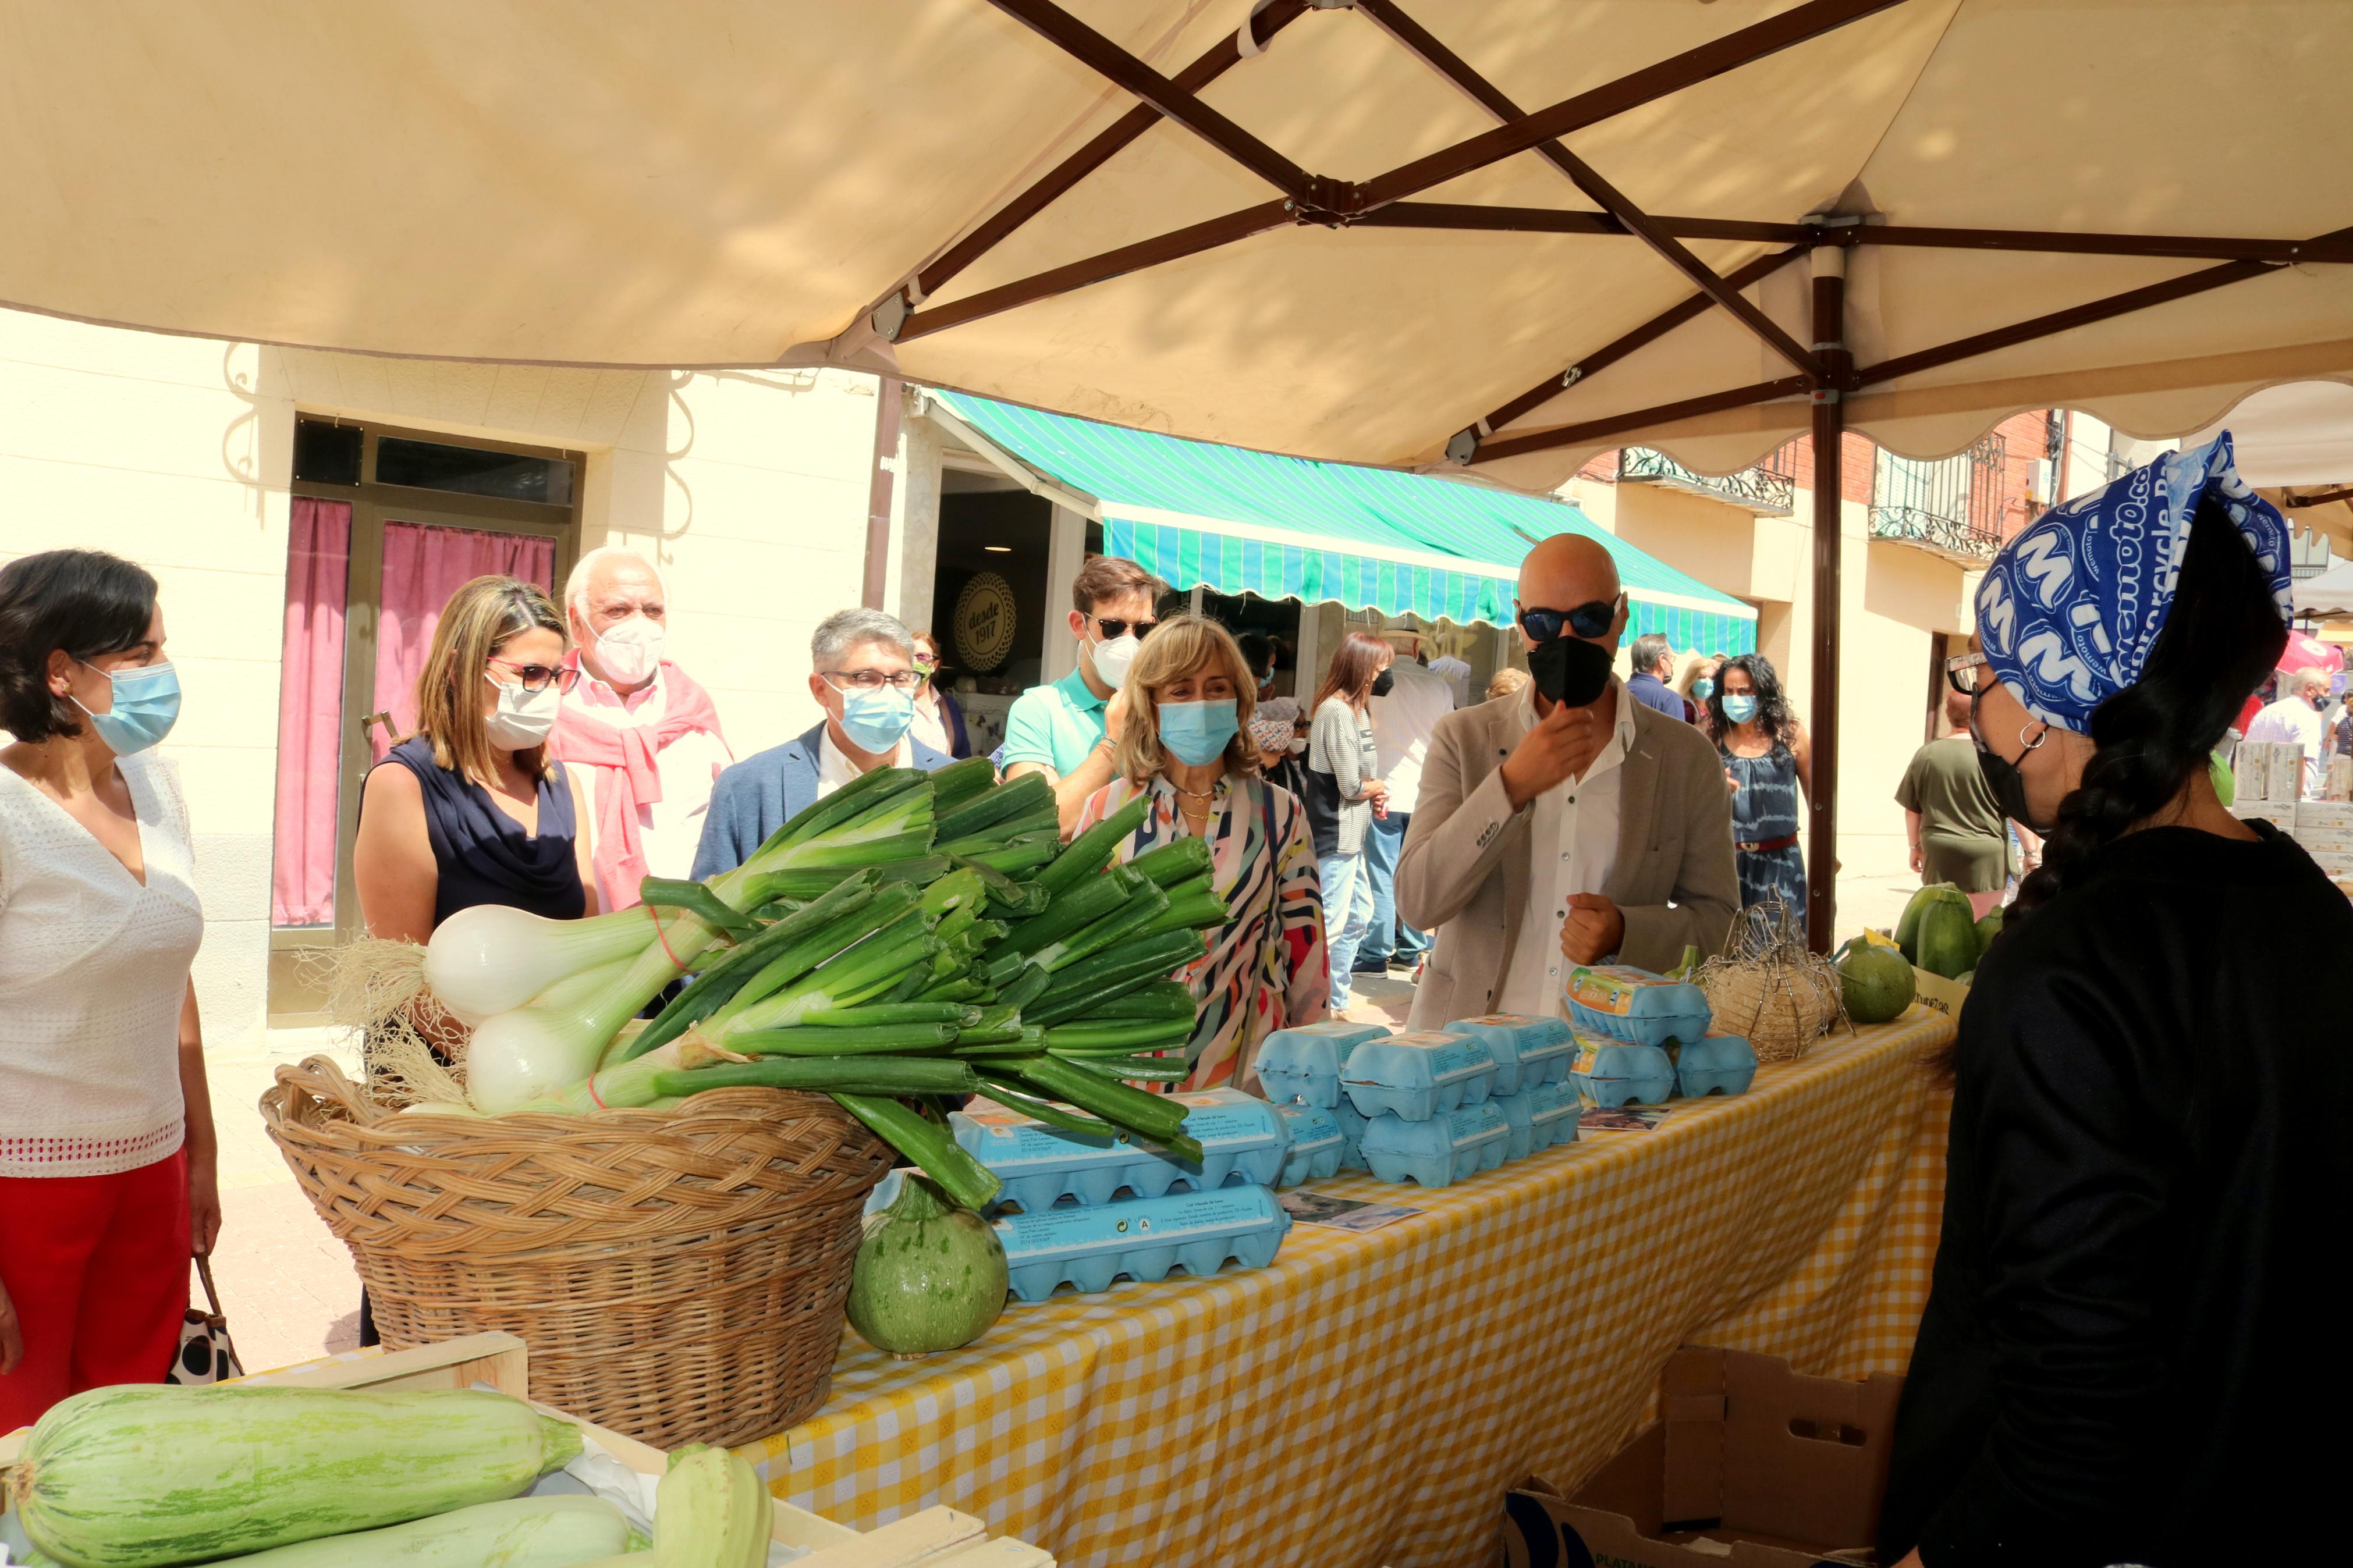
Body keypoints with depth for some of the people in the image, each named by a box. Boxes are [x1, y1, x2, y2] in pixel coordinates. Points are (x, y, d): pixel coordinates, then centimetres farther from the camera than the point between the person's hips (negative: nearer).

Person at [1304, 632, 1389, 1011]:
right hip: (1337, 837, -11)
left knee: (1359, 916, 19)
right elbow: (1351, 785, -20)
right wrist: (1378, 788, 0)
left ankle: (1335, 1002, 28)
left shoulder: (1353, 708, 13)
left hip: (1351, 836, 11)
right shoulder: (1339, 712, -19)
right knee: (1331, 926, -7)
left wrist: (1373, 793, -2)